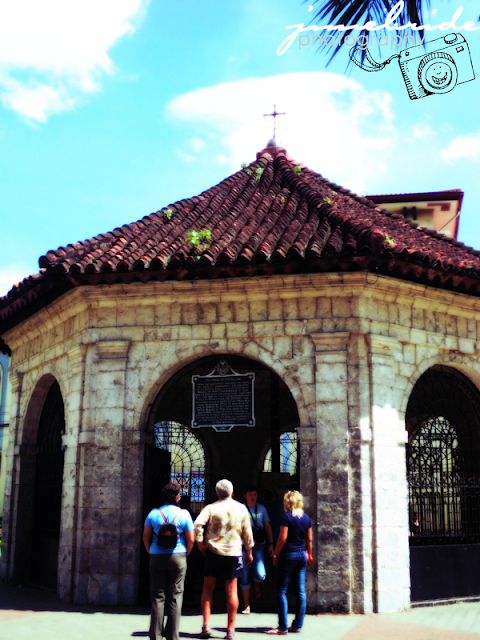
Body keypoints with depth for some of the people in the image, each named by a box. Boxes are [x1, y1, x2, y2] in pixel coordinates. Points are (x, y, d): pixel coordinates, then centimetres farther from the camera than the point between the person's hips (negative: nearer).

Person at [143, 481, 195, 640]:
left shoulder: (153, 514, 0)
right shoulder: (184, 514, -3)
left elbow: (146, 538, 4)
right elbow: (191, 539, -2)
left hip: (157, 557, 1)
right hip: (178, 556, -1)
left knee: (157, 597, 6)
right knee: (175, 597, 5)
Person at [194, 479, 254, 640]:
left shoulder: (211, 508, -2)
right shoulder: (241, 508, 4)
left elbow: (197, 524, -16)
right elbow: (247, 532, 7)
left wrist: (201, 544, -5)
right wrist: (249, 552, 17)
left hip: (213, 552, -1)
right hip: (234, 553, 1)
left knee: (208, 587, 11)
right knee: (231, 590, 7)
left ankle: (206, 625, 3)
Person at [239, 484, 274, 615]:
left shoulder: (262, 509, 11)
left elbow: (267, 526, 17)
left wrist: (271, 543, 10)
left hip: (259, 545, 1)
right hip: (244, 545, -1)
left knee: (260, 574, -14)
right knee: (244, 577, 1)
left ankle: (257, 586, 22)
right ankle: (246, 605, 15)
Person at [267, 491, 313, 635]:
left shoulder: (286, 517, -11)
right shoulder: (306, 518, 6)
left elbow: (282, 538, -14)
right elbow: (309, 539, 11)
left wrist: (275, 554, -5)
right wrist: (309, 554, 22)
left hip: (288, 555, -6)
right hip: (302, 555, 6)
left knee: (281, 591, 0)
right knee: (301, 591, 8)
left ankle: (283, 627, -2)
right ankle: (297, 625, 12)